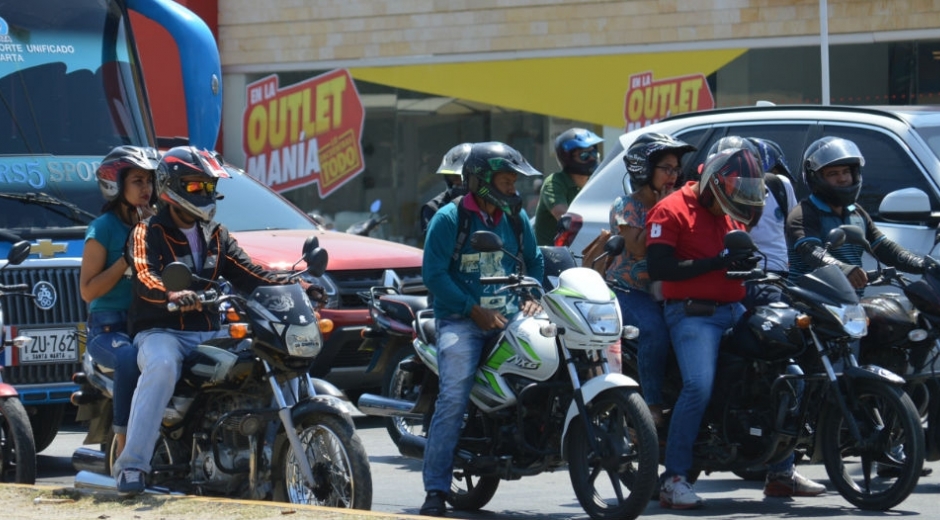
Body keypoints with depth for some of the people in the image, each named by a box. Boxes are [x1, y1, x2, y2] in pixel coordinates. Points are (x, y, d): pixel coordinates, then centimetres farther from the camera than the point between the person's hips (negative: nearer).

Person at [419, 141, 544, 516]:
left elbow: (533, 260, 24)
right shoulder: (449, 219, -3)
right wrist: (475, 311, -14)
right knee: (454, 398, -20)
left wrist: (532, 296, 4)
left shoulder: (515, 217, 13)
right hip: (460, 320, -5)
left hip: (508, 315, 5)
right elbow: (434, 274, -9)